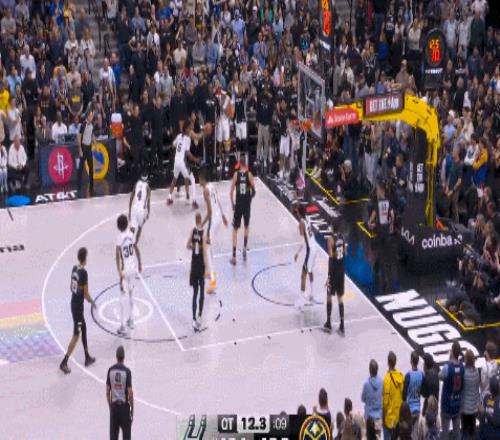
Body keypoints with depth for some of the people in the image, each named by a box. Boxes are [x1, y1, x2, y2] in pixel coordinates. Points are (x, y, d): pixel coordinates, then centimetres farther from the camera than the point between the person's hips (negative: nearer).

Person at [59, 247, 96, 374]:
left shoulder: (74, 268, 2)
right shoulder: (84, 273, -23)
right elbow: (86, 294, -19)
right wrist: (92, 302, -2)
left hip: (73, 303, 9)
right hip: (78, 305, -9)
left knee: (84, 330, 21)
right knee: (76, 336, -1)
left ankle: (87, 358, 32)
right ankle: (64, 363, -1)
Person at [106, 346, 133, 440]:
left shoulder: (110, 370, 0)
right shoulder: (127, 371, -12)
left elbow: (107, 392, 4)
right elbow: (130, 393, -12)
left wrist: (110, 406, 16)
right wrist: (132, 409, -1)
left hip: (114, 405, 4)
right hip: (124, 405, -3)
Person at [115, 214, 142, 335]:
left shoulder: (120, 237, -15)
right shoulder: (131, 234, 1)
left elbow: (118, 255, -24)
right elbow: (137, 250, 11)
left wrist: (120, 271, -25)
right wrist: (139, 264, 23)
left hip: (125, 270, -5)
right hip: (133, 268, 5)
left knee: (123, 296, -3)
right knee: (131, 293, 20)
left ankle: (123, 326, -4)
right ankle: (130, 320, 31)